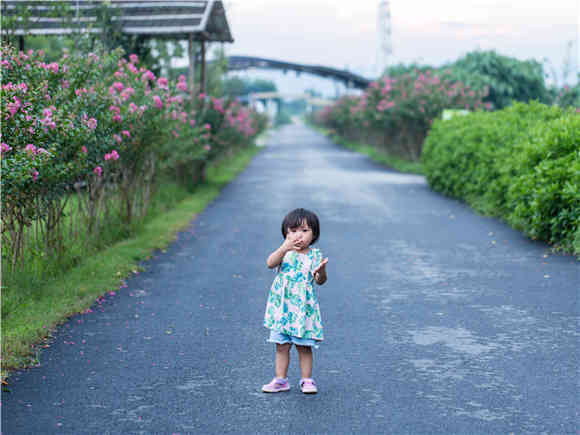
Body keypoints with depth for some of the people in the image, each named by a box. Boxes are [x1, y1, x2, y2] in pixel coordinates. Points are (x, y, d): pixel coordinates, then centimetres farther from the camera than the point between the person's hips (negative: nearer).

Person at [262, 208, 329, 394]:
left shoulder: (315, 255, -1)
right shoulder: (284, 252, 0)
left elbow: (320, 281, -6)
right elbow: (270, 263, -19)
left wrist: (321, 271, -28)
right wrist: (284, 248, -33)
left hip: (304, 308, -1)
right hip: (282, 307, 1)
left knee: (304, 347, 5)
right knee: (281, 346, 7)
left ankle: (307, 380, 17)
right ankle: (280, 380, 17)